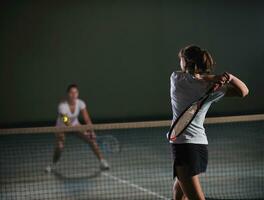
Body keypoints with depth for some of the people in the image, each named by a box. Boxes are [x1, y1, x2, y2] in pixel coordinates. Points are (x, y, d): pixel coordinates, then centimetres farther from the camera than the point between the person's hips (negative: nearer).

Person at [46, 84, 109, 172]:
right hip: (62, 127, -4)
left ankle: (102, 161, -6)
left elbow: (87, 119, -19)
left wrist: (91, 131, -34)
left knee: (91, 138, -13)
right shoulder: (62, 106, -32)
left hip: (75, 125, 4)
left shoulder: (80, 103, -20)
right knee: (59, 147, -23)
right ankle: (53, 165, 7)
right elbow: (67, 123, -40)